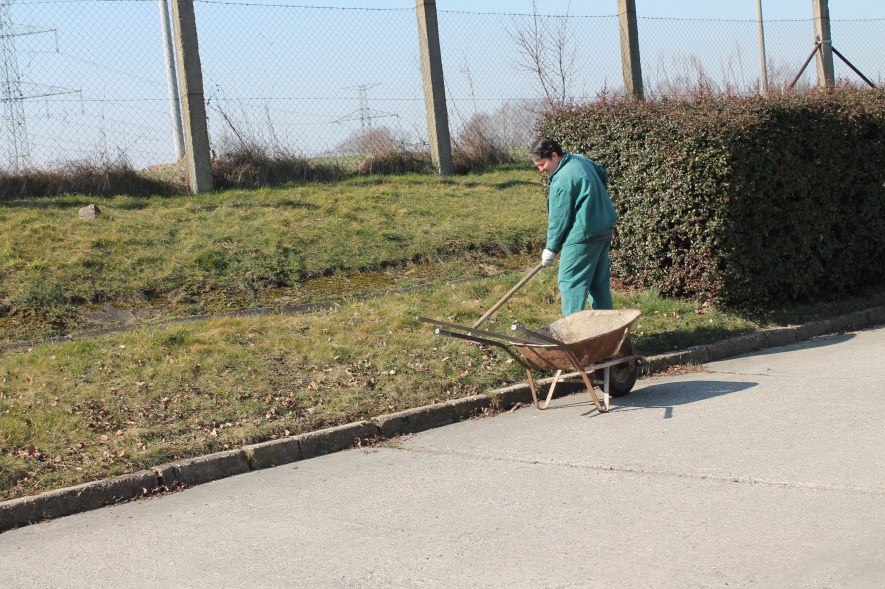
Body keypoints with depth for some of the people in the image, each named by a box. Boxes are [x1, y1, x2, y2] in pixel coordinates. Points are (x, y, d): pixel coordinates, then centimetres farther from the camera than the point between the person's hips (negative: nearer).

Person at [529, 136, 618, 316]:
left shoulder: (562, 180, -21)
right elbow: (603, 175, 26)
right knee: (599, 281, 15)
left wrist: (551, 248, -4)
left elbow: (558, 219, -15)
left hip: (583, 236, -10)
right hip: (604, 230, 10)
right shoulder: (580, 159, 7)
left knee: (570, 282, -6)